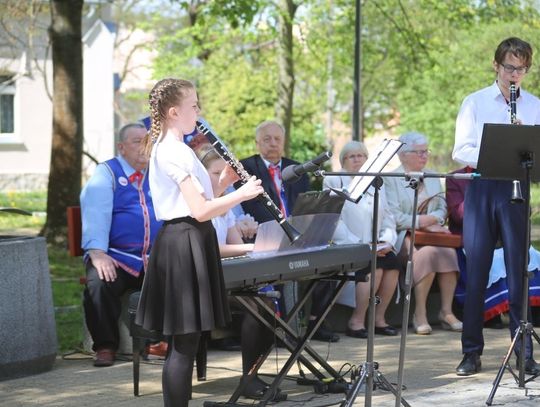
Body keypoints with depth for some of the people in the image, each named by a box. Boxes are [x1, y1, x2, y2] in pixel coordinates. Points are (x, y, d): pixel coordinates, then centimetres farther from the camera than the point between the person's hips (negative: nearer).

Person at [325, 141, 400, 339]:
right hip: (345, 247, -5)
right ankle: (356, 321, -21)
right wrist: (359, 245, -17)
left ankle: (379, 318, -12)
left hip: (375, 247, 5)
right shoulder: (333, 182, 4)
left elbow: (387, 218, 16)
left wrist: (386, 241, -5)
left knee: (392, 261, -23)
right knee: (374, 266, -29)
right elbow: (334, 222, -8)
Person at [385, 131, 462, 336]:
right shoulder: (391, 180, 3)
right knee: (428, 252, -34)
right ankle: (420, 314, -25)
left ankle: (446, 311, -24)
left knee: (448, 251, -28)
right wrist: (424, 223, -13)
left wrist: (431, 220, -10)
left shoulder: (433, 178, 23)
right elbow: (394, 216, -9)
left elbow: (442, 210, 13)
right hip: (403, 237, -5)